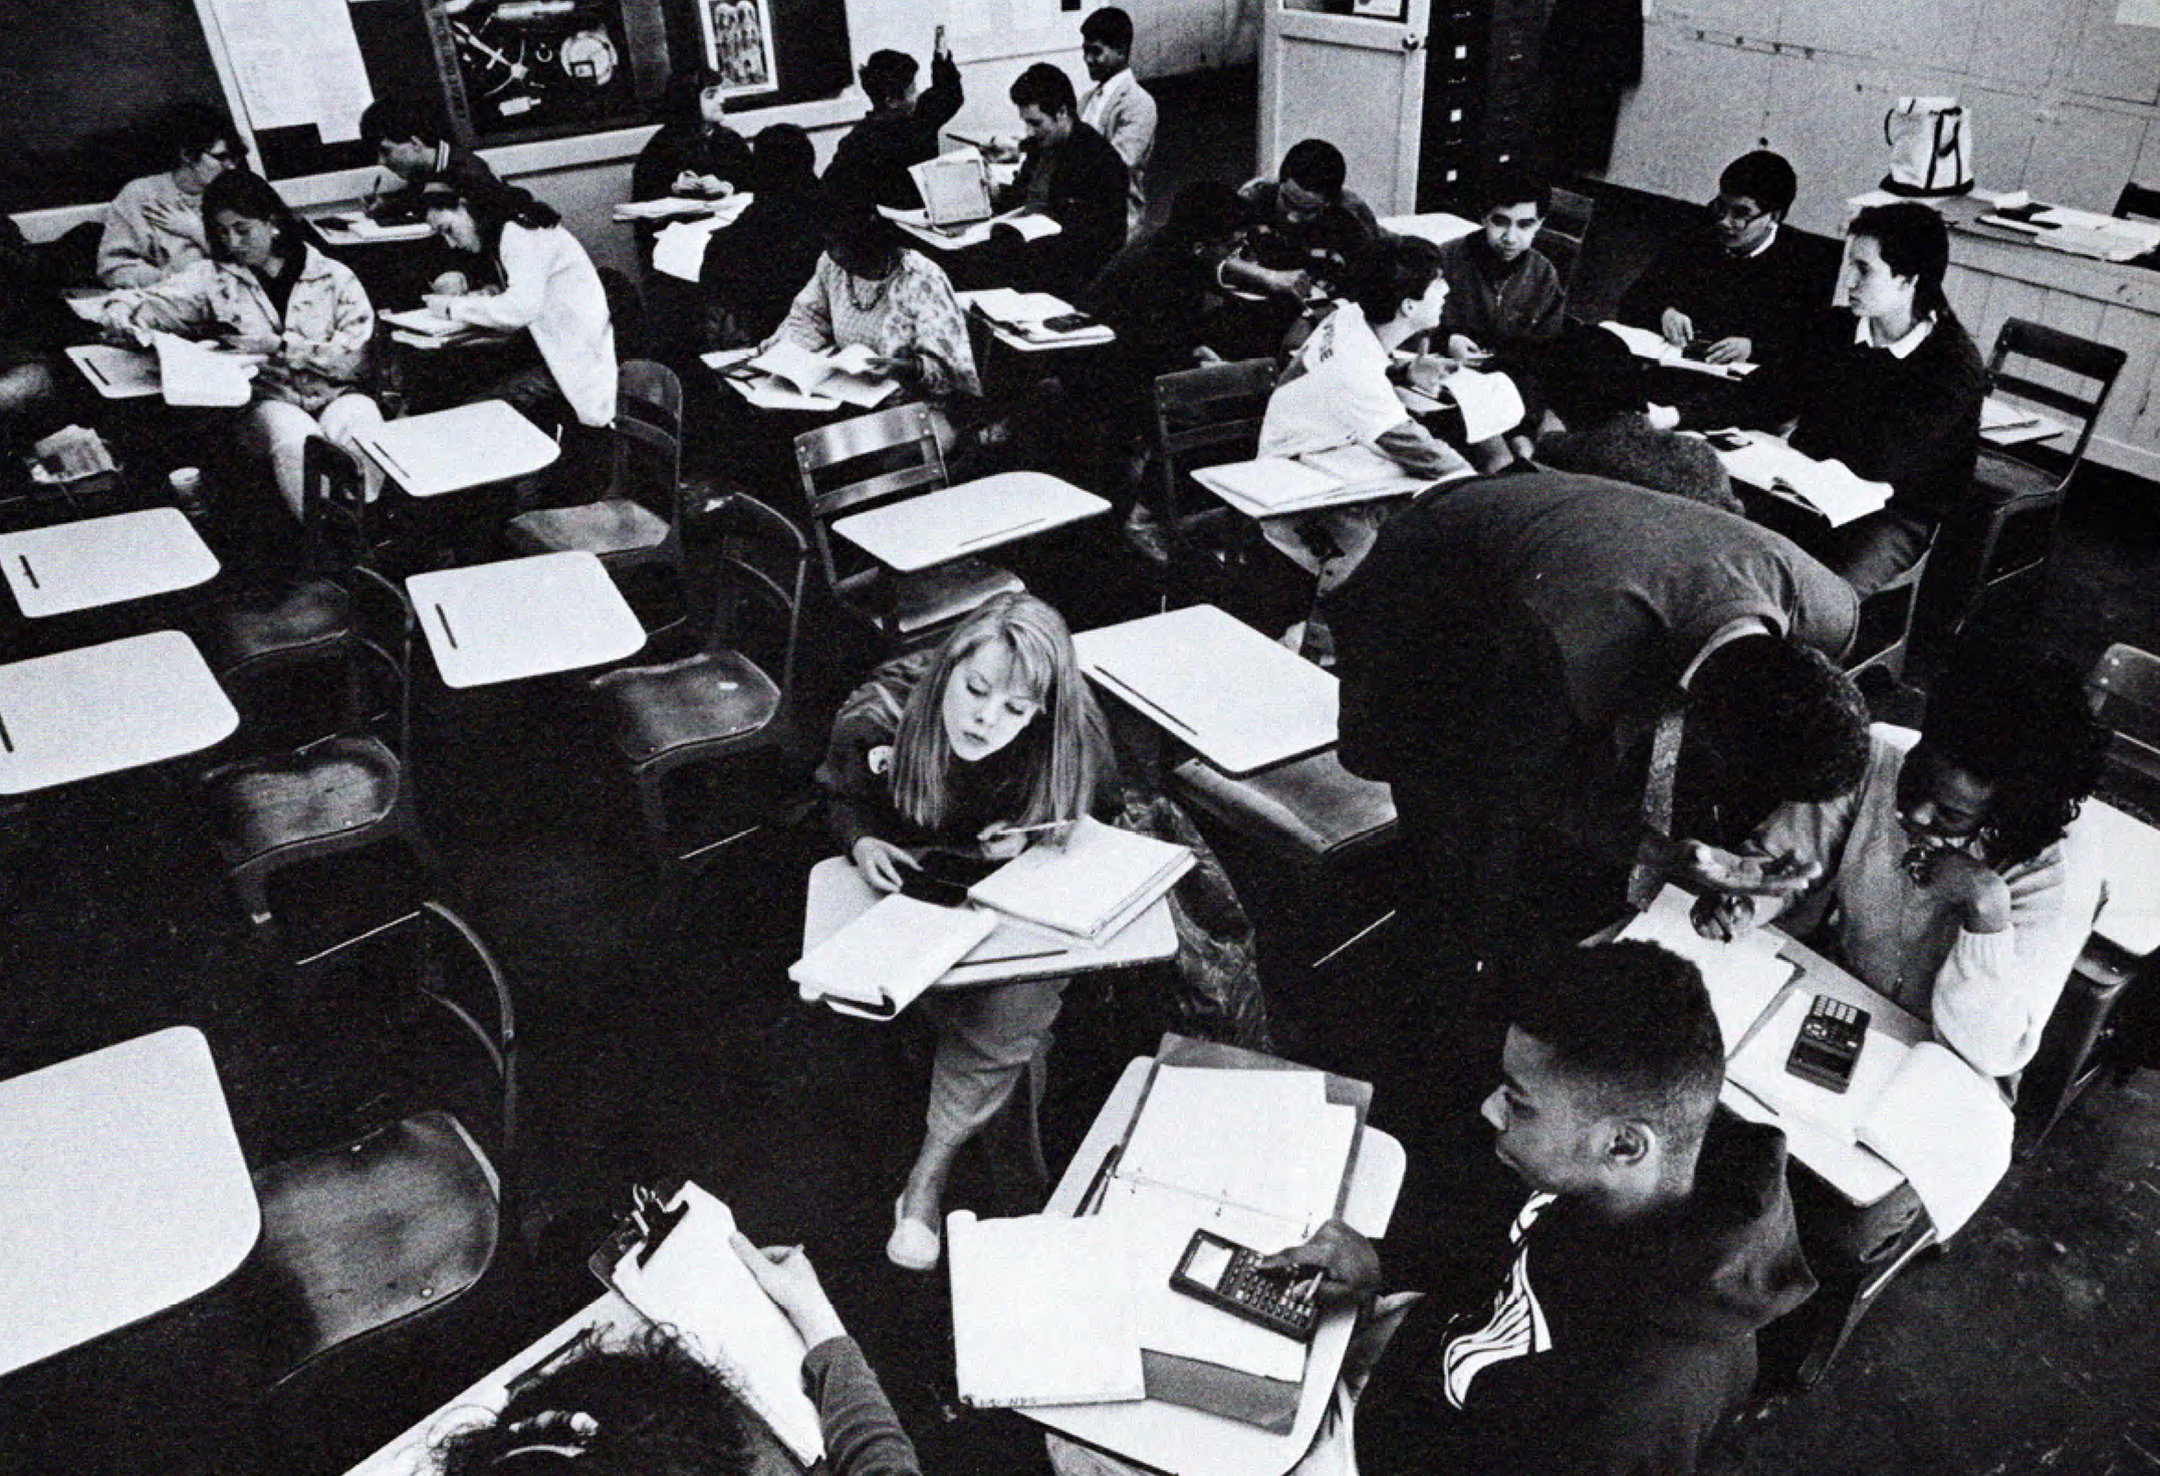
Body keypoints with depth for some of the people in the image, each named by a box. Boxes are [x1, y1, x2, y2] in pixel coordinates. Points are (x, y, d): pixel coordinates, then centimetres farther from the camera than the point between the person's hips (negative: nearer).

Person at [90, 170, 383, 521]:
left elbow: (357, 357, -3)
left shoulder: (335, 277, 10)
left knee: (360, 432, -37)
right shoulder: (212, 278, 15)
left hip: (336, 397, 0)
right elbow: (121, 307, 14)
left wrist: (278, 346, -9)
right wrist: (134, 328, -11)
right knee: (296, 441, -36)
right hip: (266, 400, 0)